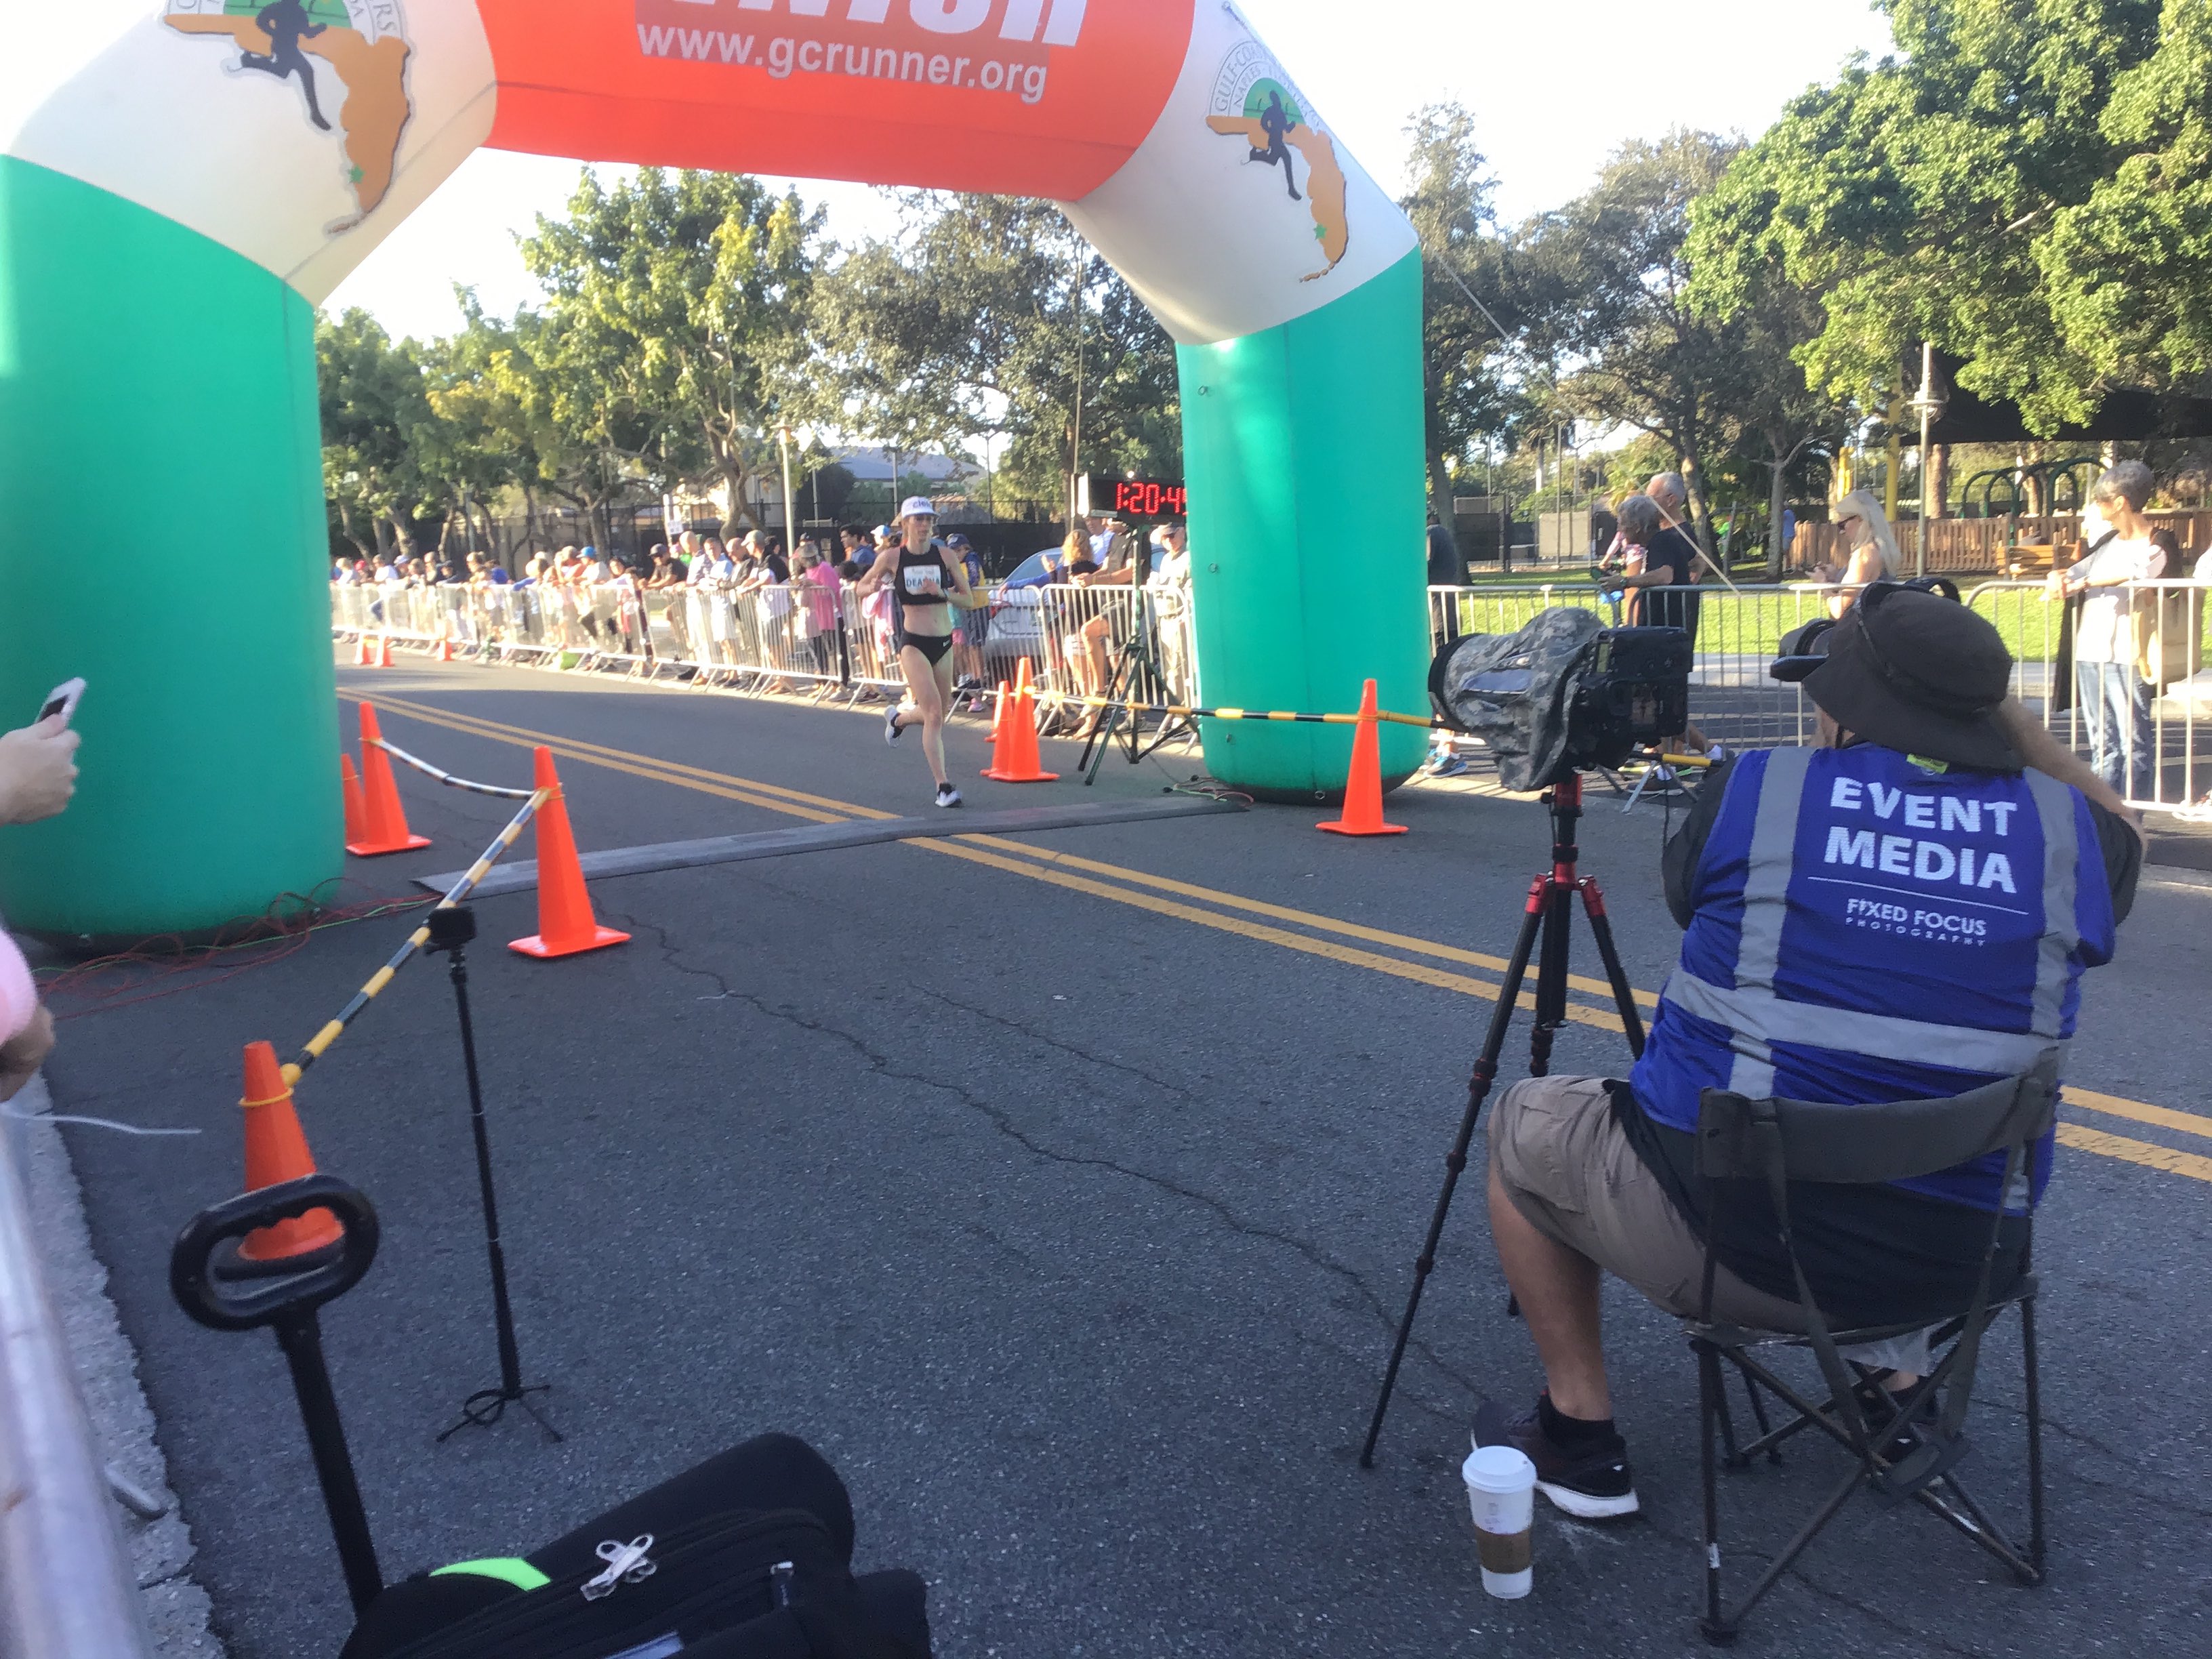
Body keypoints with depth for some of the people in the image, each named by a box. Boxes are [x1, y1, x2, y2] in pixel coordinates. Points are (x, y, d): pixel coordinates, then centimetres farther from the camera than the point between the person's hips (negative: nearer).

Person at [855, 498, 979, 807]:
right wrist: (875, 587, -13)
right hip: (913, 643, -4)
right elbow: (861, 589, 9)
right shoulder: (891, 557, -3)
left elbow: (969, 601, 1)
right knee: (934, 713, -16)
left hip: (944, 643, 4)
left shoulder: (944, 555, 0)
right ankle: (943, 786, -10)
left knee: (939, 714, 14)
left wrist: (942, 593, -18)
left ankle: (898, 717, 46)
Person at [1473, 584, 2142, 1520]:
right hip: (1964, 1266, 4)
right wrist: (1997, 706, 15)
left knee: (1525, 1126, 23)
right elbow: (2122, 836, 20)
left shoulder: (1752, 790, -11)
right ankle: (1899, 1365, 34)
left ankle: (1581, 1432, 22)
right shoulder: (2063, 830, -5)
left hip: (1726, 1244, -4)